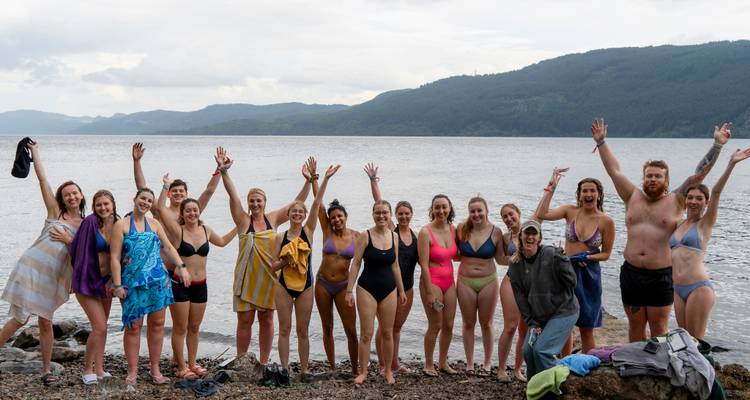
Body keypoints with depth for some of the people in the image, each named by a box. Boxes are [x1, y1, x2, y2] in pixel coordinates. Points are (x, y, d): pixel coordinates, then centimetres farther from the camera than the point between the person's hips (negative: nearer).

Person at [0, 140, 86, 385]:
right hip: (31, 266, -2)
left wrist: (68, 240, -10)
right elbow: (42, 180, 1)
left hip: (53, 276, 2)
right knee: (20, 318, -8)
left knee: (45, 322, 3)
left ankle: (46, 371, 11)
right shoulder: (55, 212, 4)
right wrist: (34, 152, 3)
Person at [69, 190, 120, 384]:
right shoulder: (90, 222, -16)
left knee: (101, 326, 12)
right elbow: (77, 250, -12)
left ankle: (98, 368, 22)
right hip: (88, 280, -6)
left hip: (106, 280, 6)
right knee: (100, 327, -9)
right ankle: (87, 369, 6)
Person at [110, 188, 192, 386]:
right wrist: (117, 285, -12)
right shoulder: (121, 225, 0)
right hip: (133, 282, -4)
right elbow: (115, 257, -5)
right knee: (133, 326, -2)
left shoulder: (154, 224, 13)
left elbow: (168, 247, 15)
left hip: (158, 280, 4)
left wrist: (181, 266, 0)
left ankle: (155, 369, 14)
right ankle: (132, 371, 8)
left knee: (157, 324, 5)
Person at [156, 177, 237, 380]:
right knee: (180, 328, 2)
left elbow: (222, 241, 26)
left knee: (194, 327, 14)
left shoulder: (205, 230, 7)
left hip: (200, 285, 5)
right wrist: (166, 187, -21)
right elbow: (160, 209, -20)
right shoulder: (178, 230, -8)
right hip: (179, 284, -5)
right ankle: (182, 367, 11)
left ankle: (192, 363, 26)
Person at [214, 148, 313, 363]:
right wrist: (223, 171, -25)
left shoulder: (273, 219, 6)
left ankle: (264, 362, 20)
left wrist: (308, 181, -2)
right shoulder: (243, 221, -2)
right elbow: (232, 194, -14)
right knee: (245, 320, 3)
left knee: (266, 320, 9)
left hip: (268, 277, 3)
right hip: (246, 278, -2)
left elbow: (297, 203, 6)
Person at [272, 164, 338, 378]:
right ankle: (285, 368, 11)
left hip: (305, 285, 0)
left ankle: (304, 368, 13)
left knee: (303, 330, 6)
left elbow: (317, 203, -7)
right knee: (284, 329, 4)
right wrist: (285, 261, -17)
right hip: (284, 285, 0)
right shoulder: (280, 237, 2)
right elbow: (273, 265, 3)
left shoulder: (308, 231, 1)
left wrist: (326, 179, -13)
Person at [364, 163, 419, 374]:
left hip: (407, 286, 5)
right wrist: (373, 181, -16)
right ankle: (383, 365, 8)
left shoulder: (416, 235, 8)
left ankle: (394, 364, 25)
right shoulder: (390, 230, -6)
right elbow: (379, 204, -12)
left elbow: (420, 259, 14)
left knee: (397, 326, 15)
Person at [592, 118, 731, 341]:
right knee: (635, 326, 12)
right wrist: (601, 142, 8)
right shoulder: (633, 198, 8)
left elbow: (699, 174, -4)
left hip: (661, 276, -3)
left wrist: (717, 145, -10)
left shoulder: (675, 202, 0)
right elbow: (614, 171, 9)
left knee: (659, 329, 4)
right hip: (631, 273, 3)